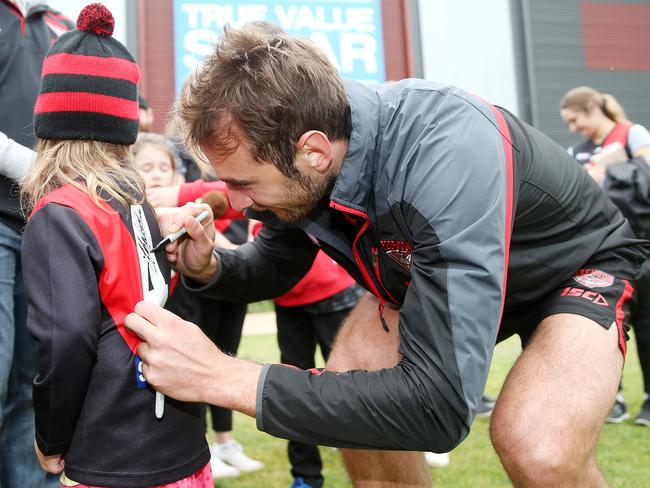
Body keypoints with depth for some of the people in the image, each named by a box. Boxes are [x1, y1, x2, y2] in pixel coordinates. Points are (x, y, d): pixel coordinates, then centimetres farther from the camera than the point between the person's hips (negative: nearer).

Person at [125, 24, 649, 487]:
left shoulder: (446, 153, -42)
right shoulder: (298, 167, -20)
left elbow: (440, 404, -47)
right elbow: (274, 267, 0)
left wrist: (225, 377, -45)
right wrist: (207, 267, -22)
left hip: (576, 263, -5)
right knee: (349, 391, -13)